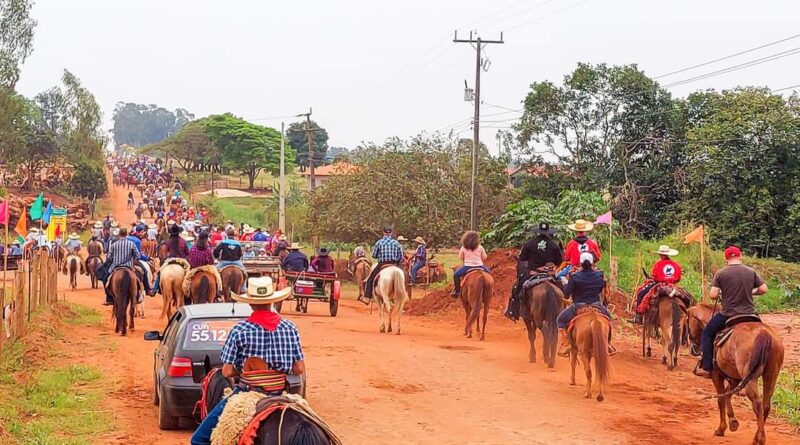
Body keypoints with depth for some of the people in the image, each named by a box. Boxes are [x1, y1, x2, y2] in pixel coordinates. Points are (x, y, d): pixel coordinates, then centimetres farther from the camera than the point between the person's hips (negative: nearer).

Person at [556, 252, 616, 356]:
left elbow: (566, 294, -8)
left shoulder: (575, 277, -14)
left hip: (578, 307, -3)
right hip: (596, 306, 3)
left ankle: (566, 343, 5)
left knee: (560, 320, 18)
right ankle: (608, 344, 33)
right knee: (607, 317, 34)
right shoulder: (599, 276, -4)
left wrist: (565, 283, 9)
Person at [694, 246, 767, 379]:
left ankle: (706, 368, 10)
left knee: (707, 334, 19)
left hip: (728, 315, -2)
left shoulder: (720, 273, -7)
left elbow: (713, 295, -12)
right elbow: (763, 289, -1)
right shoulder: (751, 272, -1)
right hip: (750, 314, 2)